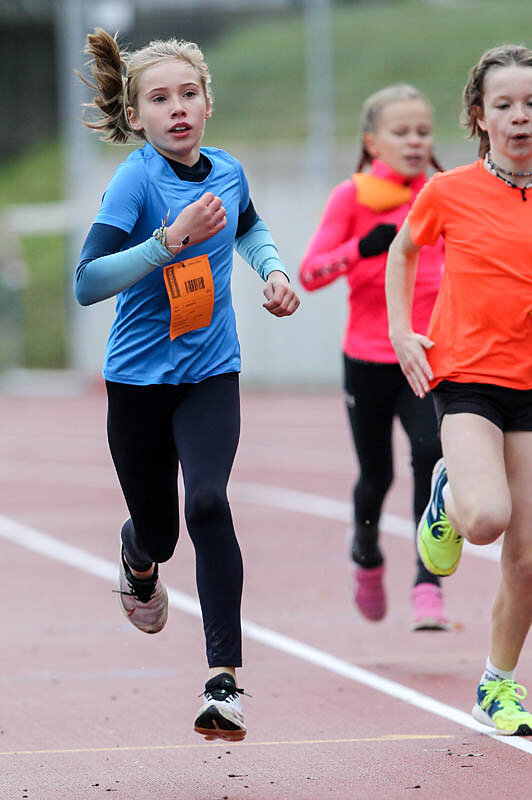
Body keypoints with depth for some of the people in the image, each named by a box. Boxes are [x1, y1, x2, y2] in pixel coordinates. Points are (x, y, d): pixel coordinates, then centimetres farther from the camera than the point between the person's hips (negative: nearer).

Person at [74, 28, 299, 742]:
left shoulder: (228, 171, 1)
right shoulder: (136, 180, -15)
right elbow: (88, 282, -27)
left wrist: (273, 269, 8)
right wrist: (173, 240, -34)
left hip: (211, 373, 2)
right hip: (139, 378, -2)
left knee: (207, 503, -21)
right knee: (157, 533, 10)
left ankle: (224, 682, -22)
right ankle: (138, 561, 51)